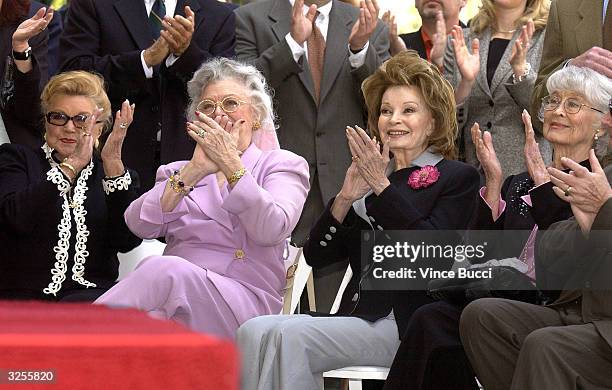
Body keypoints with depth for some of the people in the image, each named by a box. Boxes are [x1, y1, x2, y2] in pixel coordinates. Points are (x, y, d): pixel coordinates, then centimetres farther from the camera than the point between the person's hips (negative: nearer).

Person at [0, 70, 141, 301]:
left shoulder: (115, 171, 18)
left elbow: (127, 240, -1)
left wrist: (113, 163, -7)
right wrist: (71, 165, -12)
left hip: (91, 294, 1)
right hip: (22, 294, -1)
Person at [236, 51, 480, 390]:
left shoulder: (457, 177, 6)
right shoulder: (369, 178, 23)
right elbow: (316, 255, 14)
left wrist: (382, 186, -12)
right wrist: (345, 198, -2)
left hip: (406, 323, -6)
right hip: (354, 312, 6)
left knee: (291, 336, -27)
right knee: (255, 332, -20)